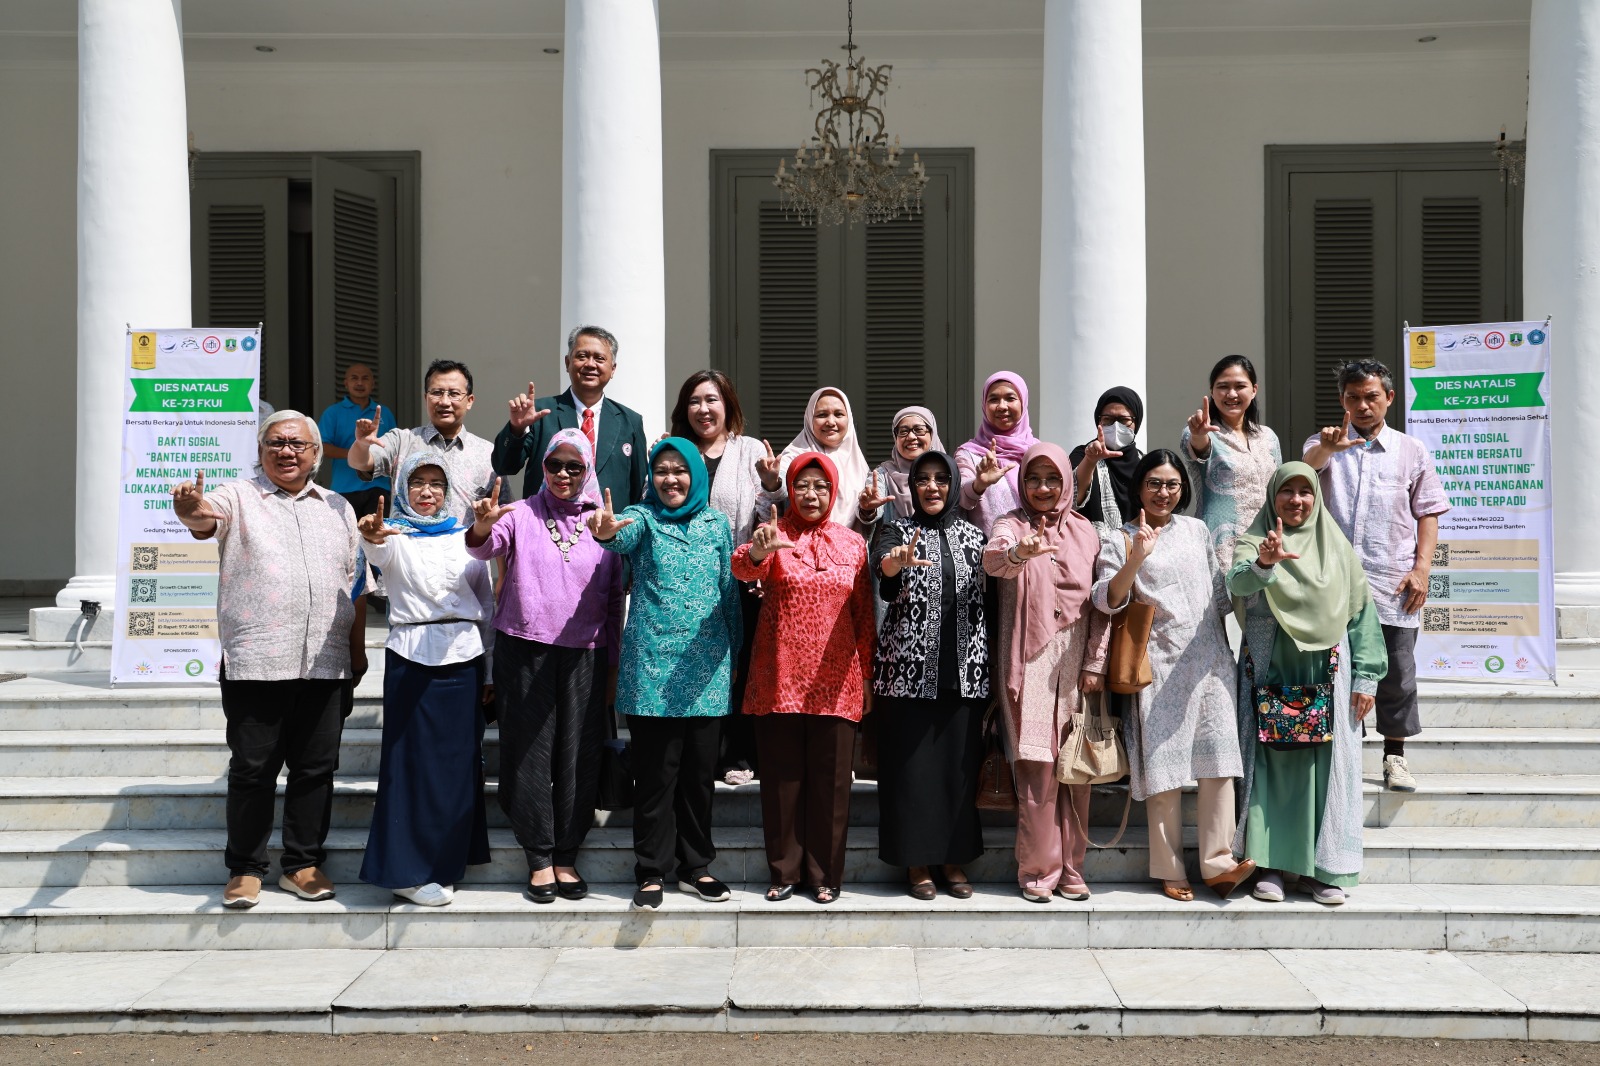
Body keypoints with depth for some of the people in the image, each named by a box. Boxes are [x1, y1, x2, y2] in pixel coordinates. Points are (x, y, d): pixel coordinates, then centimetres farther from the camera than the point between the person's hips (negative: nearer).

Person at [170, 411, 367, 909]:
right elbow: (206, 519, -19)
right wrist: (191, 510, -43)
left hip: (325, 664, 4)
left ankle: (303, 864, 19)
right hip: (254, 662, -3)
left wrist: (358, 650, 13)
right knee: (252, 769, 1)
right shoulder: (238, 497, 4)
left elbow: (355, 585, 18)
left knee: (316, 768, 8)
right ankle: (245, 869, 13)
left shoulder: (338, 508, 16)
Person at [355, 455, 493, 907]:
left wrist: (492, 670, 12)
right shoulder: (396, 535, 2)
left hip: (464, 658, 4)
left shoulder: (466, 537, 13)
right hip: (412, 659, -4)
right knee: (415, 759, -2)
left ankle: (445, 862, 20)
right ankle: (408, 870, 5)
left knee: (459, 760, 7)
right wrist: (371, 536, -48)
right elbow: (379, 554, -24)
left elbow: (487, 605, 15)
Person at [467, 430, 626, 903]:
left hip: (584, 653, 1)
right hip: (524, 649, -1)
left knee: (578, 756, 2)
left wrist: (612, 662, 8)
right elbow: (486, 548, -14)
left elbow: (615, 599, 11)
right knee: (530, 752, 0)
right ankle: (539, 858, 10)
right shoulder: (521, 514, 5)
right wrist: (483, 527, -37)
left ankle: (566, 856, 13)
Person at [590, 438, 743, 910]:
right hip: (652, 667, -3)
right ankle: (652, 871, 10)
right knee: (655, 774, -1)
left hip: (706, 670, 3)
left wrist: (734, 655, 11)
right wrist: (607, 532, -47)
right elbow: (626, 534, -24)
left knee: (700, 773, 9)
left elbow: (729, 592, 13)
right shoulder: (643, 518, 1)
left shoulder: (716, 523, 10)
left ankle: (695, 866, 22)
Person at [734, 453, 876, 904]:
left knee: (830, 779, 5)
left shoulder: (853, 543, 8)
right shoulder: (774, 532, 2)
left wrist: (867, 675, 8)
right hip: (779, 678, -1)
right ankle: (784, 870, 17)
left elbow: (864, 614, 11)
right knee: (782, 775, 5)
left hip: (835, 681, 1)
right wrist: (759, 550, -42)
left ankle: (825, 874, 16)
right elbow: (743, 567, -20)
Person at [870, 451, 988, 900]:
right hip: (909, 669, -2)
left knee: (960, 764, 4)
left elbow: (988, 597, 13)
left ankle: (954, 859, 16)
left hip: (964, 671, 2)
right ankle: (916, 862, 9)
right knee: (911, 765, -1)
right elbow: (881, 564, -20)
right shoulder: (895, 530, 3)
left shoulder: (972, 534, 12)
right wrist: (899, 560, -44)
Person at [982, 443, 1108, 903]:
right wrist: (1019, 552, -45)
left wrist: (1096, 663, -1)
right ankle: (1038, 869, 5)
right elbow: (992, 558, -22)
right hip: (1030, 663, -3)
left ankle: (1071, 866, 15)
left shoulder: (1084, 531, 10)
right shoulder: (1011, 525, 2)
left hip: (1077, 664, 3)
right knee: (1038, 767, -6)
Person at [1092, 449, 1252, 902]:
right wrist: (1136, 558, -26)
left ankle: (1217, 863, -3)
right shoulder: (1119, 539, 2)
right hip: (1159, 667, -3)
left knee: (1219, 762, -6)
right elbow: (1107, 600, -12)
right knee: (1165, 767, -3)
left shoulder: (1196, 530, 14)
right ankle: (1170, 870, 4)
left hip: (1208, 660, 3)